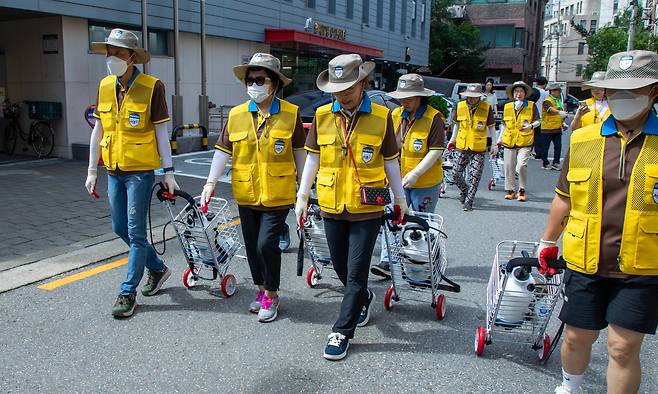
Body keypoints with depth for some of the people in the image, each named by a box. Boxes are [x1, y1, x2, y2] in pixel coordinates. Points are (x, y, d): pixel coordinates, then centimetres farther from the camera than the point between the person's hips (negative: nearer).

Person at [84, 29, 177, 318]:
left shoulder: (151, 87, -10)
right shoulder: (105, 86, 7)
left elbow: (161, 131, -8)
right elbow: (98, 130, 12)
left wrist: (168, 171, -9)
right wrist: (92, 170, 13)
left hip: (140, 171, -6)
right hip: (114, 171, 7)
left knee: (136, 232, -1)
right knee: (120, 228, 13)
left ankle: (127, 293, 11)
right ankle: (157, 268, 33)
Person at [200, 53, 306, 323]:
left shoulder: (290, 113, -5)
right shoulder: (236, 115, 2)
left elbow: (299, 153, 3)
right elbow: (223, 151, 5)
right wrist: (210, 183, -1)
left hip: (277, 196, -4)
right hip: (246, 195, 4)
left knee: (266, 244, -8)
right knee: (252, 246, 13)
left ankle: (272, 295, 14)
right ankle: (261, 289, 34)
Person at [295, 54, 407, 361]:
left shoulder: (381, 117, -5)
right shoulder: (322, 116, 1)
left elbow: (390, 161, 4)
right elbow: (313, 158, 7)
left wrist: (400, 198, 10)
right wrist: (302, 196, 7)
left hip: (367, 209, -3)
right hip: (332, 208, 3)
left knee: (356, 274, 0)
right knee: (341, 269, 15)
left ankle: (342, 332, 13)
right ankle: (364, 299, 44)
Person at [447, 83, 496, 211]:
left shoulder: (486, 108, -6)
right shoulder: (460, 106, 0)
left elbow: (491, 127, 3)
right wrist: (452, 140, 23)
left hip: (478, 149, -3)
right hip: (462, 147, 3)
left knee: (474, 177, -3)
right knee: (456, 173, 5)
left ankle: (468, 201, 9)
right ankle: (465, 191, 32)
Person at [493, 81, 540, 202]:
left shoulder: (531, 106, 3)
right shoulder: (507, 107, 10)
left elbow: (537, 121, 6)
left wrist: (531, 126, -16)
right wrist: (499, 142, 15)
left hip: (525, 142, -3)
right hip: (509, 142, 3)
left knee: (521, 166, -16)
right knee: (509, 167, 5)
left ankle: (522, 190, 3)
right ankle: (511, 190, 21)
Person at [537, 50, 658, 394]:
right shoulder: (583, 140, 3)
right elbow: (564, 198, 12)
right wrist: (548, 241, 16)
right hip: (585, 263, 2)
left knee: (623, 347, 2)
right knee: (577, 338, 15)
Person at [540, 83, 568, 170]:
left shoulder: (559, 100, 17)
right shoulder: (548, 101, -10)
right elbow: (550, 109, -31)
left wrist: (563, 123, 16)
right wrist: (559, 112, -47)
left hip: (557, 128, 7)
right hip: (547, 128, -7)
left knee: (558, 146, 3)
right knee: (545, 147, 1)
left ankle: (556, 163, 10)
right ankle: (545, 163, 11)